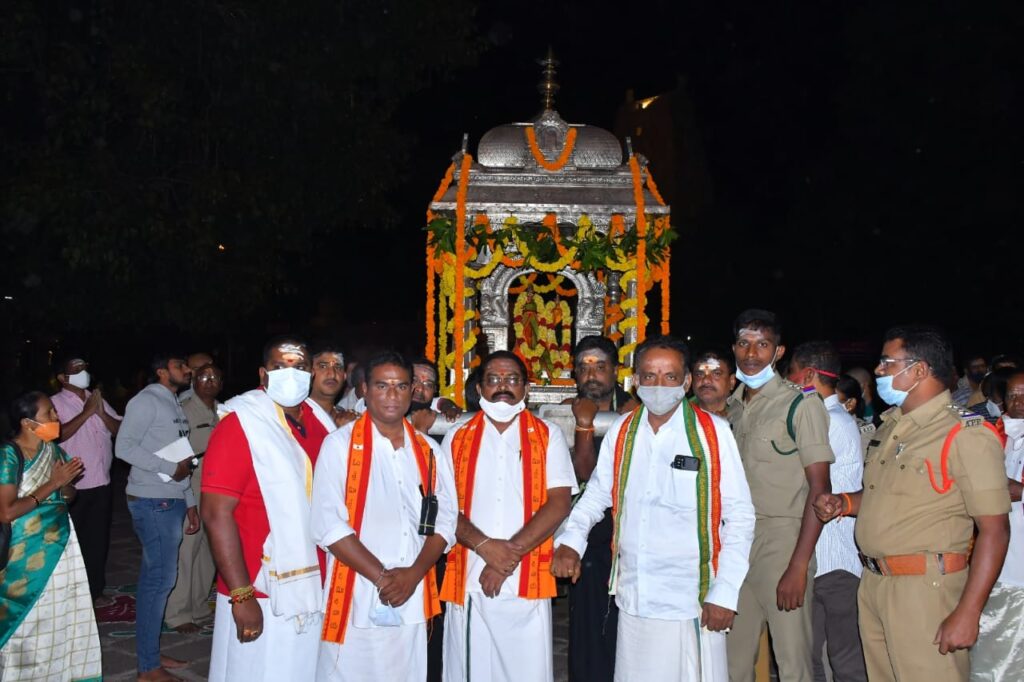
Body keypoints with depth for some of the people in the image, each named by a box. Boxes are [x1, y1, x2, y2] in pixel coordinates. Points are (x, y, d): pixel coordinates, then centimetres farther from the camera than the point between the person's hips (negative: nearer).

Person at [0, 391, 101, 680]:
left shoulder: (53, 450, 3)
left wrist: (67, 481, -8)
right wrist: (51, 484, -20)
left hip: (61, 544, 6)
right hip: (28, 551, -6)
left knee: (62, 616, 12)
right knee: (29, 621, 6)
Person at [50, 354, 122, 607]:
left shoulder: (97, 399, 12)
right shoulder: (56, 402, -6)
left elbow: (120, 430, 7)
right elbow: (58, 434, -21)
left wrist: (102, 413, -8)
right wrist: (86, 412, -17)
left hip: (101, 482, 6)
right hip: (73, 486, -5)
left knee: (98, 539, 13)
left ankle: (95, 591, 24)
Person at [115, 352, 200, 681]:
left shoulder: (173, 404, 18)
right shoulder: (147, 400, -8)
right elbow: (124, 446, -17)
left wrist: (190, 502, 16)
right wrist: (170, 469, -17)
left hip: (171, 501, 9)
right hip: (153, 502, -9)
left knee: (156, 578, 14)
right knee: (159, 579, -6)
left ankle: (150, 652, 23)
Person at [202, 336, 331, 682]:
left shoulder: (318, 422, 5)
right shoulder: (242, 422, -12)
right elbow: (216, 512, -17)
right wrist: (241, 595, -19)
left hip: (313, 591, 6)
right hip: (260, 596, -6)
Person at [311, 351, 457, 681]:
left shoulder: (429, 452, 10)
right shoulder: (340, 445, -4)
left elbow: (444, 521, 6)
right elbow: (329, 526, -11)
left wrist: (413, 574, -8)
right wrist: (383, 577, -13)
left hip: (413, 603, 4)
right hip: (357, 604, -4)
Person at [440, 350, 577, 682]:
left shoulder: (547, 436, 6)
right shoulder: (457, 438, 10)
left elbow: (559, 503, -4)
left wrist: (510, 555, -11)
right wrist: (486, 546, -14)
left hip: (528, 585, -1)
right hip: (468, 584, 1)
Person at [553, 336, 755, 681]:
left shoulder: (714, 433, -6)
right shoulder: (621, 431, 5)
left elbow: (740, 517, -5)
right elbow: (596, 495, 13)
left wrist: (725, 594, -9)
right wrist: (571, 541, -5)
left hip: (693, 603, -3)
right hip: (632, 599, 4)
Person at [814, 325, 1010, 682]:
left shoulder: (966, 434, -13)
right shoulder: (891, 426, 13)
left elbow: (994, 529, -16)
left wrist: (967, 613, -19)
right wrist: (844, 503, 4)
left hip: (924, 589, -8)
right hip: (873, 583, 8)